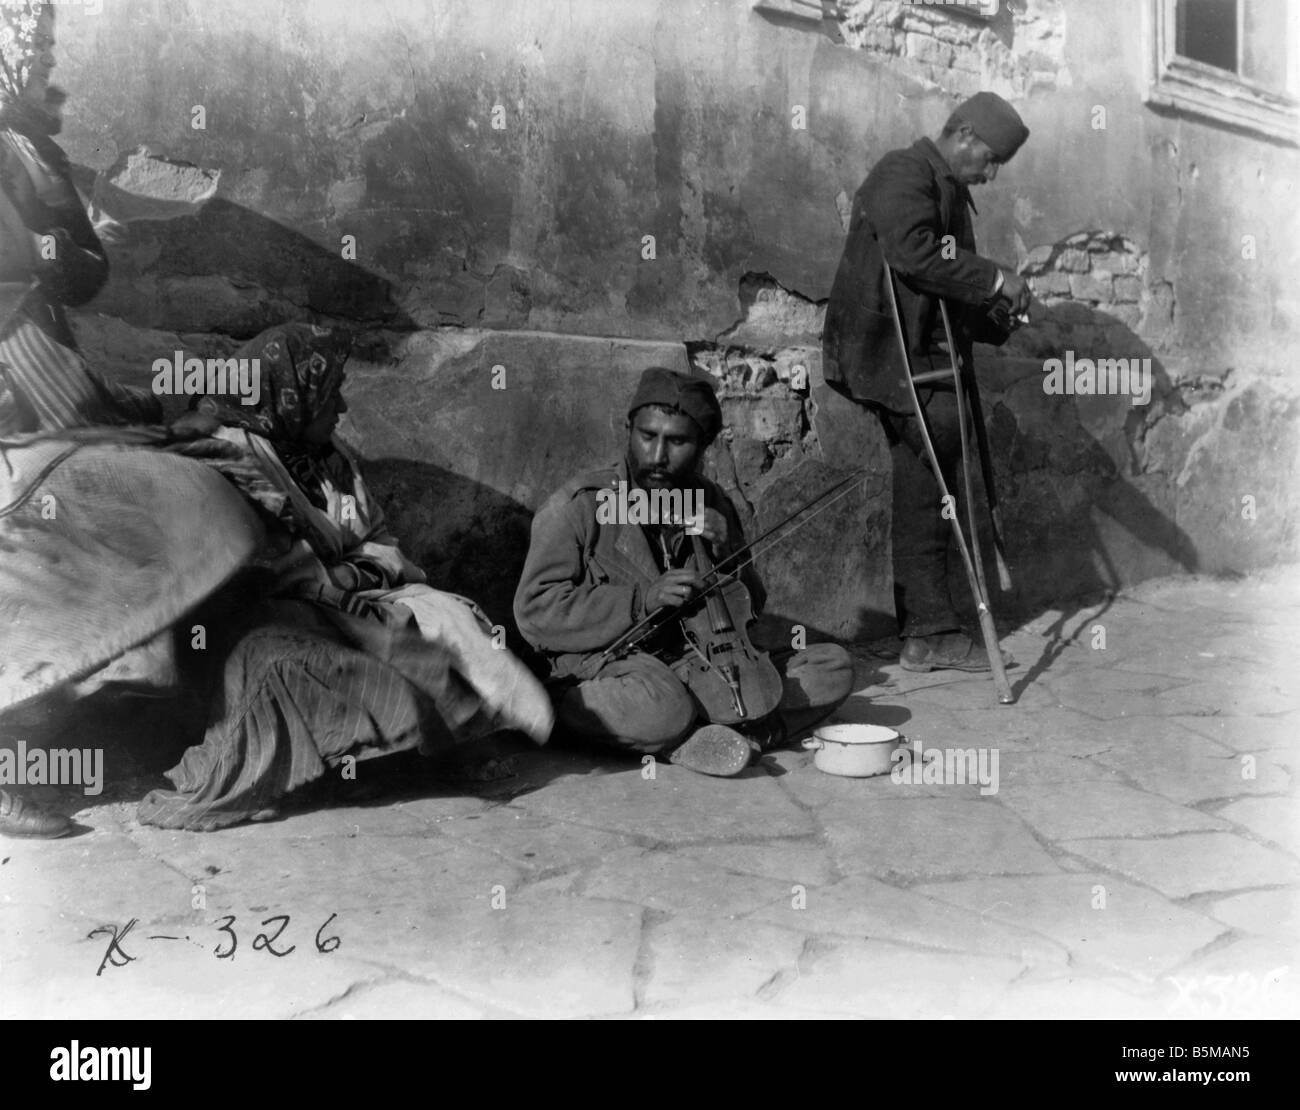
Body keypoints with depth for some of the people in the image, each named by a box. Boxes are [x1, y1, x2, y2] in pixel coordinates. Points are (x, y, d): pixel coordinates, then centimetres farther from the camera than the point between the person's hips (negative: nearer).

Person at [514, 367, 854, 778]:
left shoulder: (712, 506, 8)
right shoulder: (581, 505, -7)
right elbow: (535, 609, -13)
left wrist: (725, 554, -7)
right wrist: (643, 600, -22)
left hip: (703, 670, 6)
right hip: (600, 676, -6)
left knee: (832, 665, -7)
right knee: (664, 706, -41)